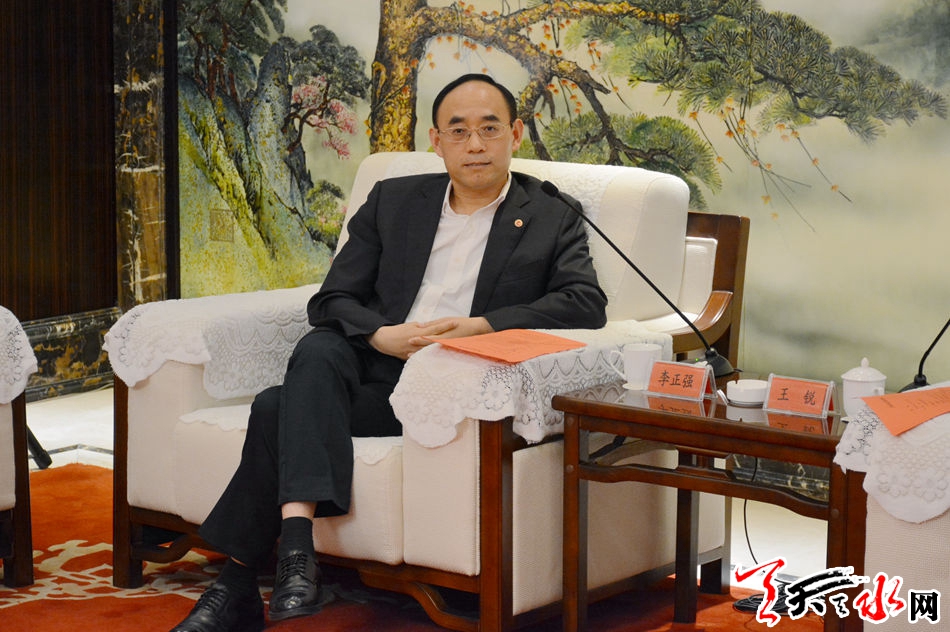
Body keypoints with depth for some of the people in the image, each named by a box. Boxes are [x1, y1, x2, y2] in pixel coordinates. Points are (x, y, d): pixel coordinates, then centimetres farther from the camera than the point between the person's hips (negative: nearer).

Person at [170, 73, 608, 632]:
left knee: (279, 409, -26)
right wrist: (382, 335, -12)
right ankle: (298, 541, -40)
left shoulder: (551, 223, 10)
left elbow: (586, 303, -8)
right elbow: (331, 301, 11)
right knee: (317, 351, -34)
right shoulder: (392, 201, 18)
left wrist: (482, 326, -19)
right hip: (373, 366, 4)